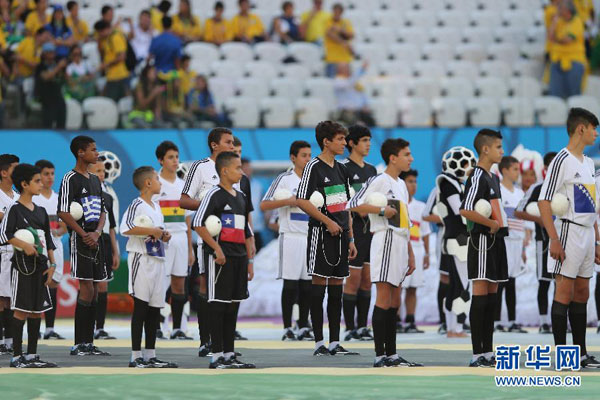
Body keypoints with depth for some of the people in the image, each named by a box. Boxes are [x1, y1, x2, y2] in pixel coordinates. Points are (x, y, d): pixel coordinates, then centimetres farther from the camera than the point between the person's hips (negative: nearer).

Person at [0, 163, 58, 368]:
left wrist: (52, 264, 9)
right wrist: (24, 245, -25)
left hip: (40, 265, 7)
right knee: (22, 310, -7)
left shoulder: (41, 211, 15)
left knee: (37, 310, 8)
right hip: (23, 265, -7)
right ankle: (16, 356, -4)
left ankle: (32, 355, 15)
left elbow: (48, 239, 17)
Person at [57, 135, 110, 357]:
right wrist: (84, 234, -15)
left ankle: (88, 343, 10)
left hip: (95, 239, 8)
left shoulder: (95, 180, 16)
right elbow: (63, 213, -14)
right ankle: (79, 344, -8)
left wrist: (97, 233, -2)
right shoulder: (71, 179, -8)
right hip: (80, 238, -8)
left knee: (94, 291, 7)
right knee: (87, 289, -11)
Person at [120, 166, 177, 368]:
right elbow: (125, 228, -25)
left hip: (157, 259, 9)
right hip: (141, 259, -9)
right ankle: (136, 357, -5)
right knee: (141, 307, -7)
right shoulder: (137, 205, -10)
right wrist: (152, 231, -22)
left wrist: (164, 236, 8)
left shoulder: (156, 206, 18)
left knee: (155, 308, 8)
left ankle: (150, 356, 14)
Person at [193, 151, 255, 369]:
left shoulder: (240, 197, 17)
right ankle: (217, 356, -4)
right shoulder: (215, 195, -8)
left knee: (233, 306, 9)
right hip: (220, 257, -8)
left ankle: (230, 354, 14)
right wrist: (217, 248, -19)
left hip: (239, 257, 8)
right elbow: (198, 224, -16)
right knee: (218, 305, -5)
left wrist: (249, 260, 18)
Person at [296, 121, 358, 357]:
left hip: (340, 235, 8)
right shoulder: (314, 167, -9)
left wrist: (350, 239, 16)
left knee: (336, 289, 8)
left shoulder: (341, 169, 15)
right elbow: (302, 201, -15)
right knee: (319, 286, -5)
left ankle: (335, 343, 10)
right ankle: (319, 343, -3)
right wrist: (328, 222, -17)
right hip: (321, 234, -8)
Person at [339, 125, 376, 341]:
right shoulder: (344, 167, -7)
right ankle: (350, 329, -2)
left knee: (367, 280, 7)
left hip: (371, 228, 7)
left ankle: (362, 327, 12)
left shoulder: (371, 169, 17)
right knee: (353, 279, -6)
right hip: (353, 228, -7)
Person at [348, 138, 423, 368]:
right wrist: (381, 210, -20)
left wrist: (410, 254, 21)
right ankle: (380, 356, -11)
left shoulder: (401, 185, 20)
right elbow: (353, 205, -16)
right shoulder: (379, 181, -7)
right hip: (386, 241, -9)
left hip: (400, 245, 9)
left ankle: (392, 355, 13)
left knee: (394, 302, 10)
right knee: (384, 297, -10)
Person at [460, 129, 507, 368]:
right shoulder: (477, 177, -13)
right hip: (482, 240, -10)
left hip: (496, 240, 10)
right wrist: (491, 223, -17)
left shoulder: (493, 178, 17)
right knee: (481, 295, -8)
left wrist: (501, 224, 12)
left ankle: (488, 352, 14)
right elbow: (466, 211, -24)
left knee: (492, 295, 10)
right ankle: (478, 354, -8)